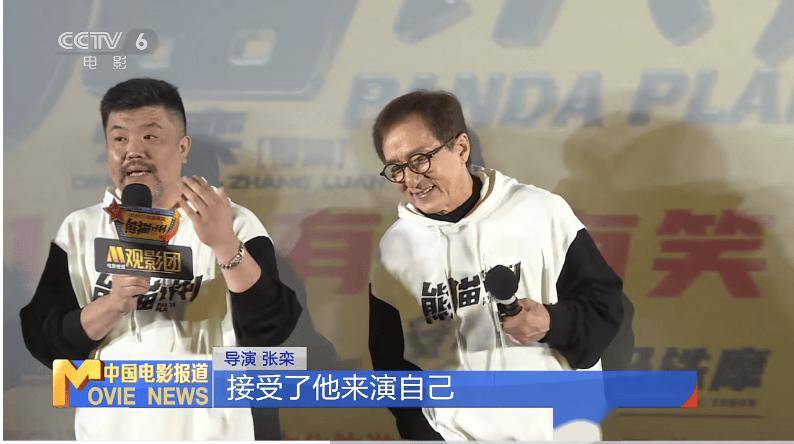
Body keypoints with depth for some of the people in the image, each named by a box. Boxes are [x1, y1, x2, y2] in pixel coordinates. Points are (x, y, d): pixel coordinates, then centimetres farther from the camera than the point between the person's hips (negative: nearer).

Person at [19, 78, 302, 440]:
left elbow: (269, 332, -18)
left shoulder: (235, 223, -8)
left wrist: (225, 243, -30)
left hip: (208, 433, -1)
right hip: (106, 432, 1)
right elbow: (43, 344, -5)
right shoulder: (79, 230, -1)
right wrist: (111, 305, -22)